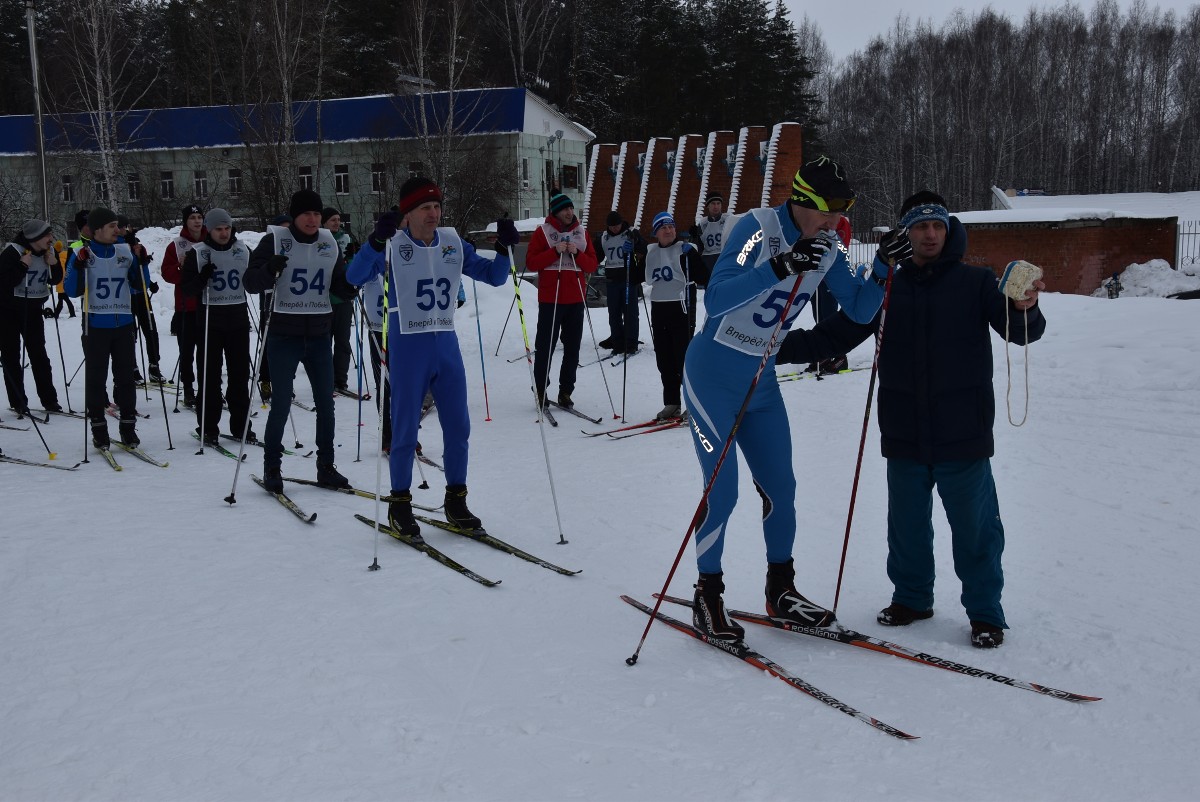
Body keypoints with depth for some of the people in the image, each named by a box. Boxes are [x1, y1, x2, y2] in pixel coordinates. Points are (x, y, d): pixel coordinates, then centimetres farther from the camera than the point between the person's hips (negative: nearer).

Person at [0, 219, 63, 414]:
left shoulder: (47, 252, -1)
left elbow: (55, 280, 7)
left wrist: (54, 265, -11)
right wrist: (23, 266, -30)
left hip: (33, 310, 5)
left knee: (39, 354, 5)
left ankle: (49, 399, 9)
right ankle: (18, 402, 7)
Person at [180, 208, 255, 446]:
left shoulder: (243, 251, 7)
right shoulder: (197, 253, -1)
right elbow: (186, 288, -2)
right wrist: (202, 278, -21)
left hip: (238, 320, 3)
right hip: (209, 321, -3)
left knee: (240, 375, 7)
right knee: (209, 376, 1)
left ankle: (240, 426, 16)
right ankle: (208, 427, 8)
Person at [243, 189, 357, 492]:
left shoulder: (328, 243, 7)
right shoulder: (275, 240, -5)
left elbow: (339, 286, 13)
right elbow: (250, 283, -7)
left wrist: (350, 285, -9)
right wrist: (269, 270, -26)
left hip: (319, 334, 4)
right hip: (284, 334, -4)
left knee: (326, 403, 7)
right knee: (281, 404, -2)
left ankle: (326, 467, 19)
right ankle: (272, 467, 13)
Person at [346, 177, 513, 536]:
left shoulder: (453, 243, 7)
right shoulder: (392, 245, -7)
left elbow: (494, 276, 11)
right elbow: (355, 276, -22)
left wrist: (504, 248, -7)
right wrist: (376, 241, -36)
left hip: (447, 345, 5)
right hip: (407, 348, -5)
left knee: (458, 426, 8)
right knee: (405, 429, 2)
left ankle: (456, 502, 21)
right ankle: (399, 505, 16)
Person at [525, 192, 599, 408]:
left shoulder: (581, 232, 11)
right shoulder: (542, 232, 1)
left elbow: (592, 265, 8)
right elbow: (531, 262, -6)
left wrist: (577, 254, -10)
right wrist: (555, 252, -16)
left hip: (575, 300, 4)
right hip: (550, 299, -4)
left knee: (572, 348, 4)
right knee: (545, 346, -2)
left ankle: (565, 391, 11)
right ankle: (540, 390, 8)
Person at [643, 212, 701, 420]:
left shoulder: (685, 249, -4)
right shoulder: (650, 252, 11)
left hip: (681, 308, -6)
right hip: (658, 308, 6)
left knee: (684, 356, -5)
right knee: (663, 359, 8)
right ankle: (672, 403, 17)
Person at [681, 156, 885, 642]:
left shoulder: (826, 247, -1)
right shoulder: (757, 228, -21)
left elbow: (860, 311, 4)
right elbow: (715, 299, -32)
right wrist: (779, 267, -41)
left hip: (761, 381, 6)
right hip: (713, 376, -6)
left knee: (780, 488, 8)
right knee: (723, 491, -6)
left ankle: (781, 591, 26)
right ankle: (707, 597, 11)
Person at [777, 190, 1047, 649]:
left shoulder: (974, 283, 1)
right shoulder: (885, 289, 8)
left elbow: (1021, 332, -6)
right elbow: (834, 335, 8)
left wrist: (1024, 309, -29)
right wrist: (778, 348, -4)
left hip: (963, 435, -3)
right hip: (904, 437, 3)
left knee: (974, 525, 4)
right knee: (907, 522, 14)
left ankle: (985, 611, 19)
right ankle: (911, 597, 32)